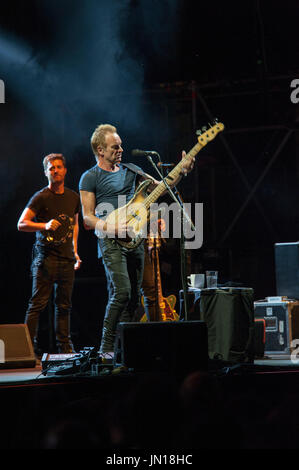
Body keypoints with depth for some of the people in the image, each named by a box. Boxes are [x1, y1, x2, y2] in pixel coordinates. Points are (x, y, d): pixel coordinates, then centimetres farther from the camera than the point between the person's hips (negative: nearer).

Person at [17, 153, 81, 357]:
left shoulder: (74, 197, 13)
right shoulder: (41, 197, -5)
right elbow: (21, 224, -10)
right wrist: (45, 226, -26)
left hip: (67, 260, 5)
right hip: (46, 258, -5)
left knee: (64, 305, 9)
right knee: (38, 304, -8)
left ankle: (65, 347, 14)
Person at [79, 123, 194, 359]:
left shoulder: (130, 170, 17)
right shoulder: (90, 178, -1)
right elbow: (87, 218, -4)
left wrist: (183, 170, 5)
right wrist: (111, 227, -19)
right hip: (111, 241, -6)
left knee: (134, 297, 4)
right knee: (122, 292, -19)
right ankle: (106, 348, -11)